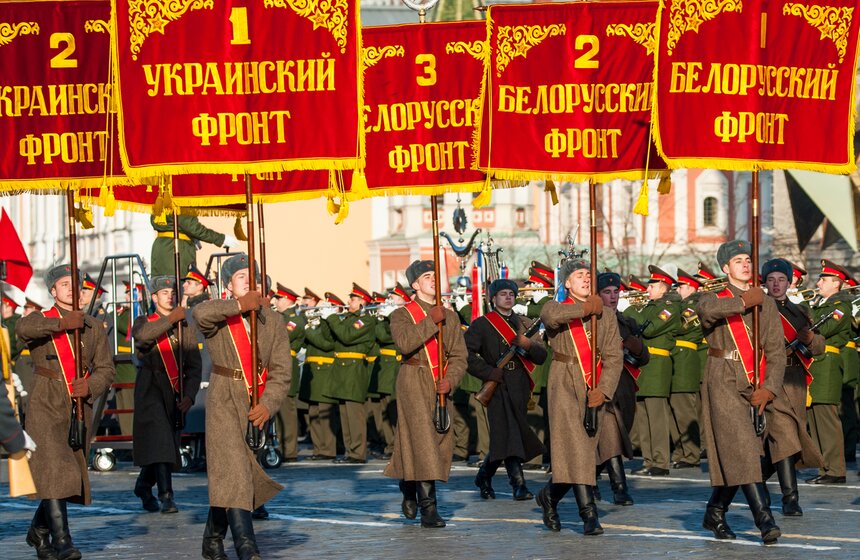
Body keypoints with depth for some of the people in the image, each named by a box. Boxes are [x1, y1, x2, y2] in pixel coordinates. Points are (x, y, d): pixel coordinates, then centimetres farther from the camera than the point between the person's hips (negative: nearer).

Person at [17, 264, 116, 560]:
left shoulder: (94, 327, 13)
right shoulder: (42, 320, 4)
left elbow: (106, 369, 8)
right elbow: (23, 328, -21)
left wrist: (91, 386, -12)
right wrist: (61, 324, -26)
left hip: (80, 408, 4)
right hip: (46, 406, -4)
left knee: (70, 475, 9)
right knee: (55, 471, -16)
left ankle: (38, 532, 30)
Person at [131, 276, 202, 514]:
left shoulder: (186, 328, 11)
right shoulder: (144, 322, 6)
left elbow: (194, 366, 6)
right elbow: (142, 335, -21)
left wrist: (189, 396, -8)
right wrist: (171, 318, -25)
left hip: (174, 391, 4)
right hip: (149, 388, -3)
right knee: (159, 439, -18)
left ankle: (143, 487, 33)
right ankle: (166, 495, -22)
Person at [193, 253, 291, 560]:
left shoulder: (272, 320, 6)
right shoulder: (219, 315, -1)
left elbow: (281, 370, 0)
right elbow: (201, 313, -28)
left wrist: (268, 405, -13)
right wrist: (239, 306, -25)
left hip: (257, 404, 4)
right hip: (224, 402, -3)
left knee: (226, 476, 12)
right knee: (234, 472, -13)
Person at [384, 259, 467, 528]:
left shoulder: (450, 317, 14)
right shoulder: (402, 314, 2)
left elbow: (459, 355, 8)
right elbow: (405, 343, -18)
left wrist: (450, 380, -9)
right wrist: (432, 321, -19)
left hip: (440, 386, 5)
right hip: (413, 382, -5)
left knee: (442, 440, 7)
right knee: (422, 440, -14)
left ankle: (409, 491, 29)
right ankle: (428, 508, -15)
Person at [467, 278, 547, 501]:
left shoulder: (523, 324, 17)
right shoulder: (481, 325, 2)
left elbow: (541, 357, 10)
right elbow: (466, 353, -6)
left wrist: (528, 344, -11)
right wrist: (490, 372, -13)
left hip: (521, 389, 5)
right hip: (499, 388, -5)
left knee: (503, 437, 9)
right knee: (509, 434, -14)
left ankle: (484, 476, 26)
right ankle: (519, 485, -17)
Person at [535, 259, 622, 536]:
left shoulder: (605, 315, 12)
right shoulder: (557, 307, 6)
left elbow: (614, 356, 2)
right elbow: (551, 316, -23)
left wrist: (603, 390, -12)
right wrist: (585, 308, -17)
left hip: (593, 389, 4)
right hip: (564, 385, -4)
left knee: (585, 450, 6)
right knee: (576, 448, -16)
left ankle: (550, 495, 29)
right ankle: (589, 513, -18)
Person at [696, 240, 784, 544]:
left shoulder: (766, 303, 13)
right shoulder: (716, 298, 5)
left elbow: (776, 350, 5)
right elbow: (706, 310, -24)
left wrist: (769, 388, -8)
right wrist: (743, 302, -17)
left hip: (756, 385, 4)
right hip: (724, 382, -4)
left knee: (732, 456, 6)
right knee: (742, 447, -16)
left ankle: (715, 513, 22)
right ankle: (764, 519, -22)